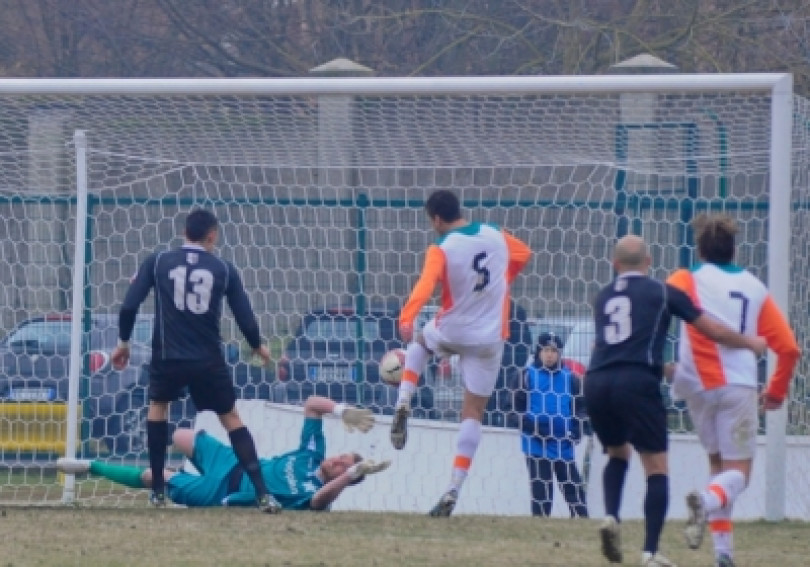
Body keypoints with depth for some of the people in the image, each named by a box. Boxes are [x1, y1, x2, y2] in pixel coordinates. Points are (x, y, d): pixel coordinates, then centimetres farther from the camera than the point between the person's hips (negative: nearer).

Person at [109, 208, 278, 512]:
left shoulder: (157, 263, 2)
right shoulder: (224, 269, 2)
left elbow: (129, 306, -3)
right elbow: (245, 316, 3)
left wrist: (123, 342, 13)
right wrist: (258, 347, 23)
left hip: (167, 358, 0)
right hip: (209, 360, 0)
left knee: (158, 405, 27)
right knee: (232, 418, 11)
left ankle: (158, 491, 24)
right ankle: (262, 494, -2)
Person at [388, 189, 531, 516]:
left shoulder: (441, 250, -14)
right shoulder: (496, 237, 1)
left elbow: (426, 285, -31)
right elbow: (522, 255, 21)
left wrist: (407, 318, -43)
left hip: (451, 332, -2)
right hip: (489, 339, 2)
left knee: (420, 341, 35)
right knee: (473, 412, 4)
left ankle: (403, 404, 13)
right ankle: (453, 491, -4)